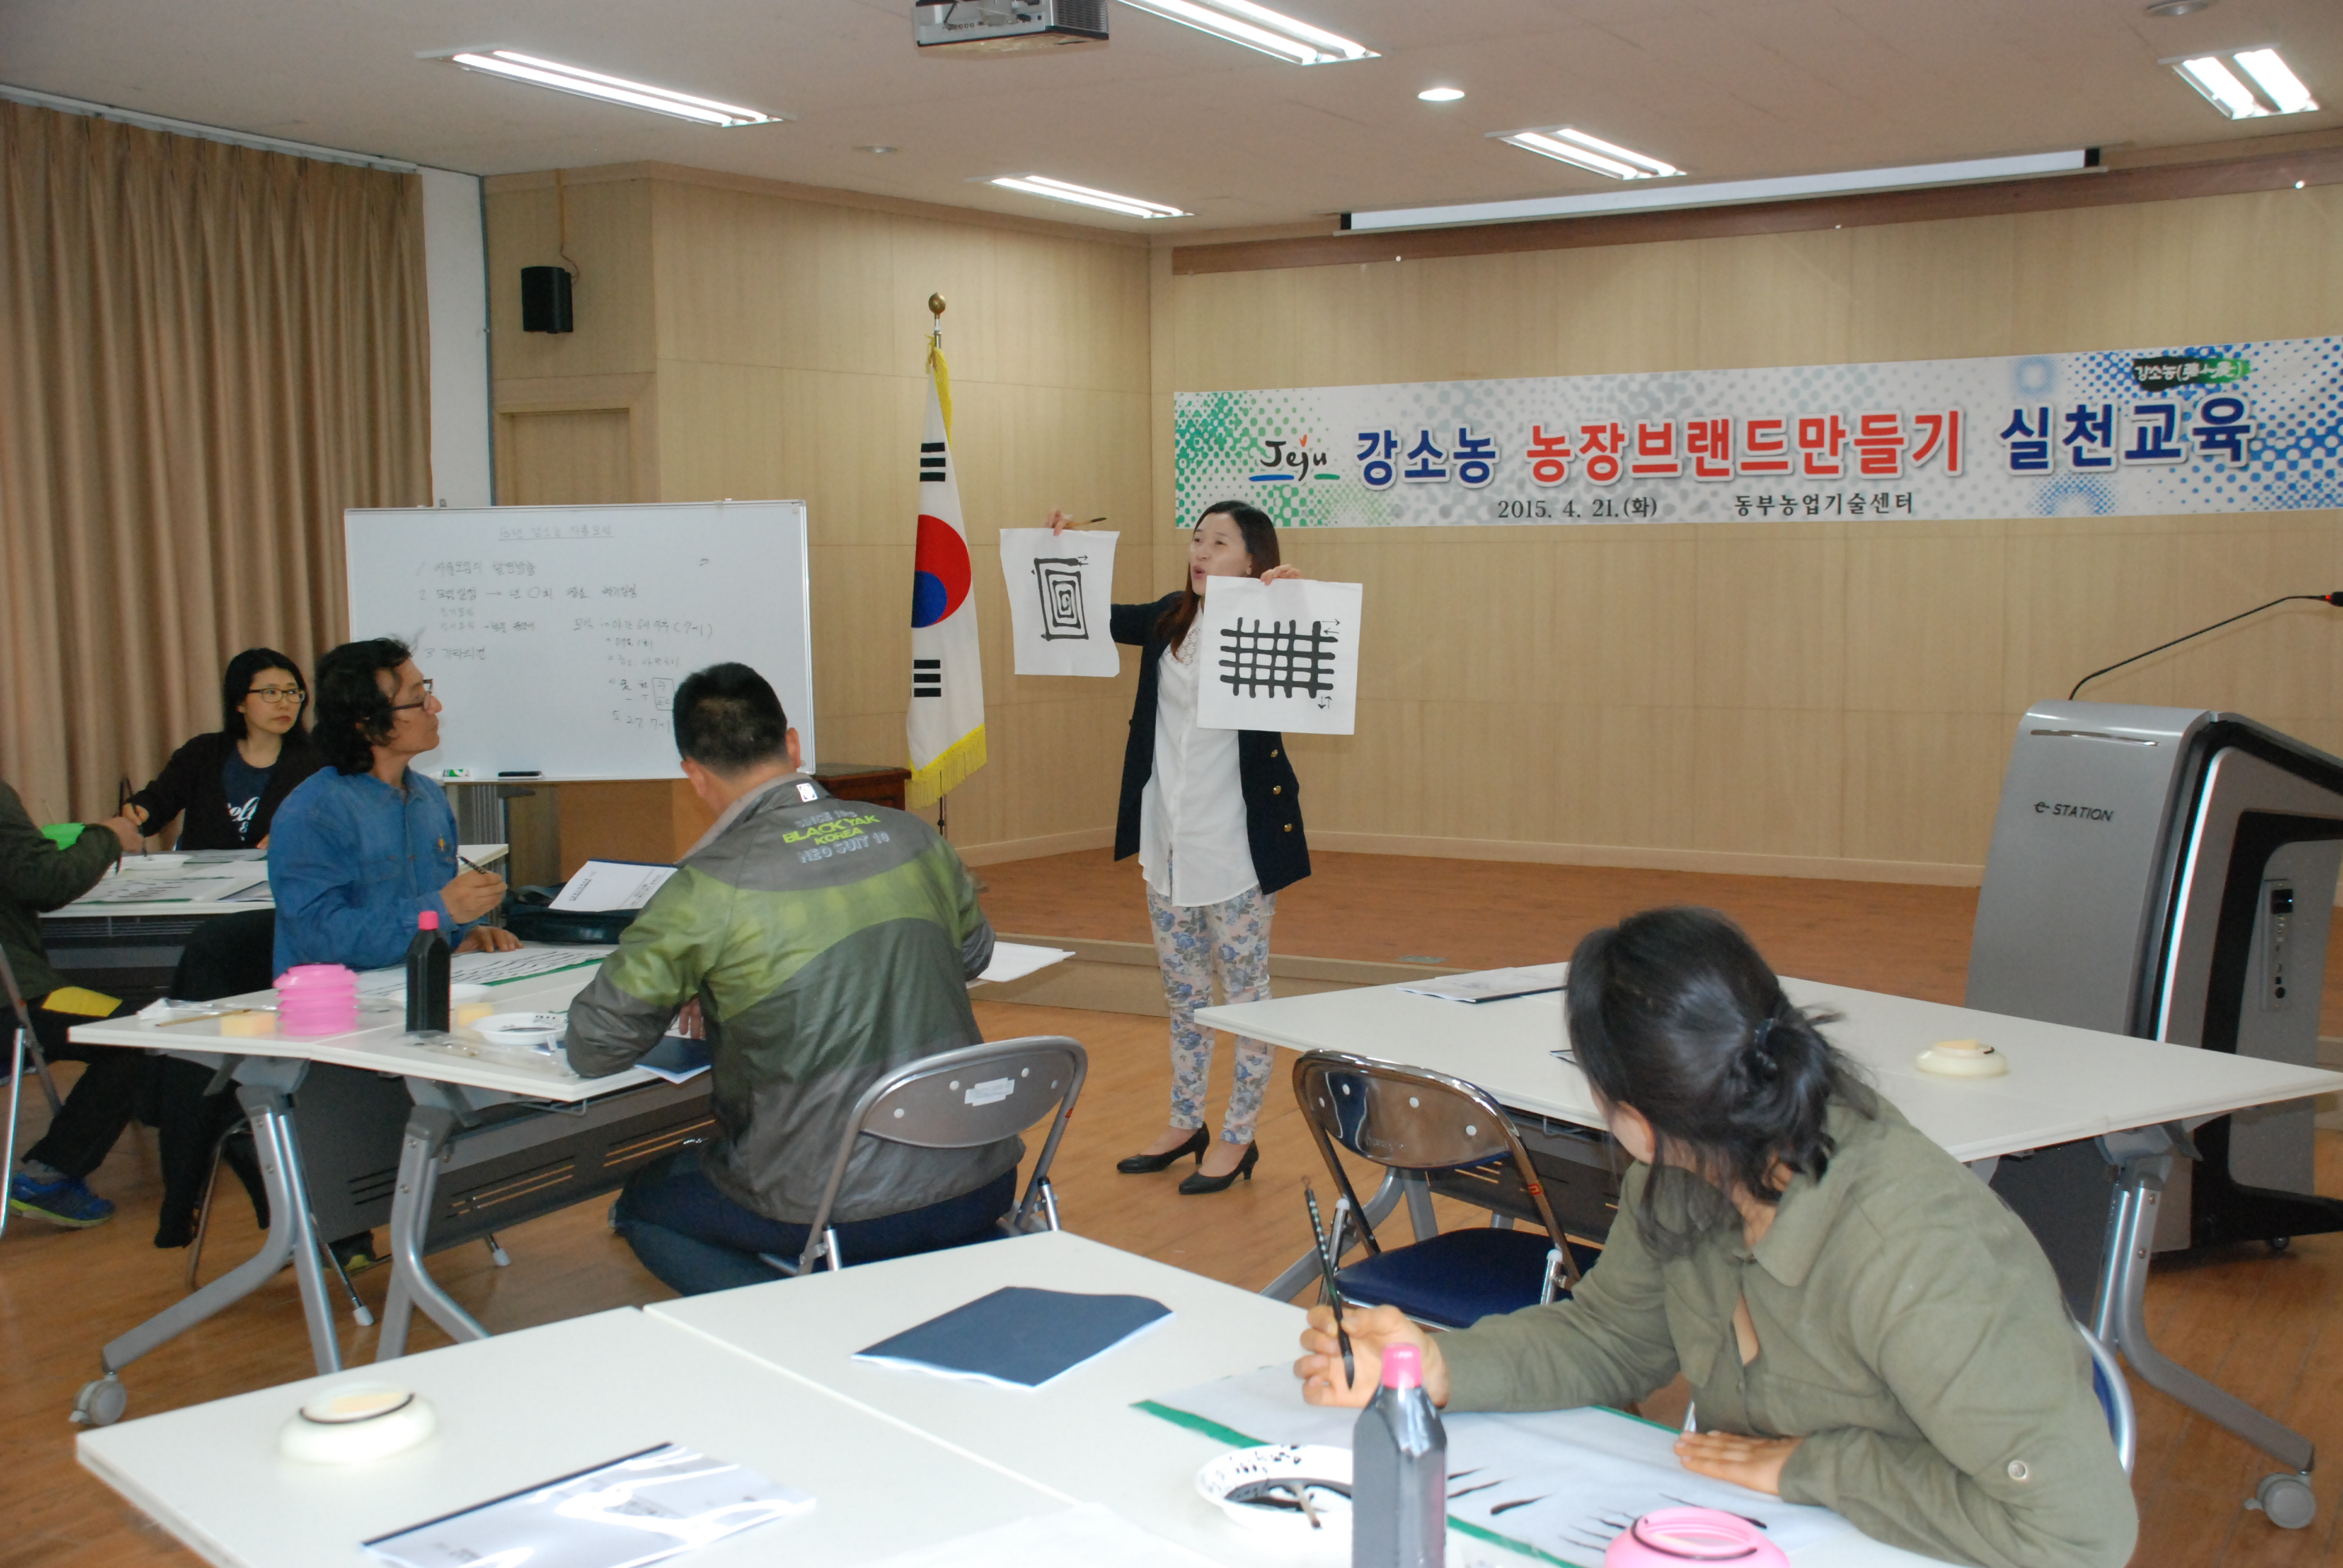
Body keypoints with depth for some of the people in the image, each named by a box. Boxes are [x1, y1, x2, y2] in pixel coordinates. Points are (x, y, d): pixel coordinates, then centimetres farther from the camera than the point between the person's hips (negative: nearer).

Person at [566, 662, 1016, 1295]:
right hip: (980, 1188, 6)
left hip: (838, 1212, -6)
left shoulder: (709, 887, -13)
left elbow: (594, 1050, -5)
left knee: (643, 1202, 22)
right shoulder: (913, 837, 2)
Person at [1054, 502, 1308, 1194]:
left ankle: (1238, 1137, 17)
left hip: (1237, 842, -7)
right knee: (1182, 992, 18)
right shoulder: (1170, 621, 7)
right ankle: (1185, 1124, 32)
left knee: (1244, 992, 6)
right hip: (1169, 840, 7)